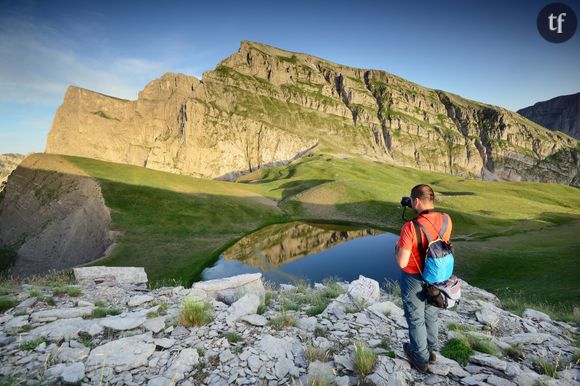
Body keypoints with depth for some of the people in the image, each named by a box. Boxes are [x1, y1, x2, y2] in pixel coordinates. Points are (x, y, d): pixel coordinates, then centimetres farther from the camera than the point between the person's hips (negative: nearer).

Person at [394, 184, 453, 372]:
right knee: (432, 314, 26)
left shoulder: (410, 227, -32)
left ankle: (421, 358, 35)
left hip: (414, 279, -5)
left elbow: (402, 263, -27)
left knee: (416, 319, 16)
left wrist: (397, 248, -5)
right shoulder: (446, 219, -14)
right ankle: (431, 350, 47)